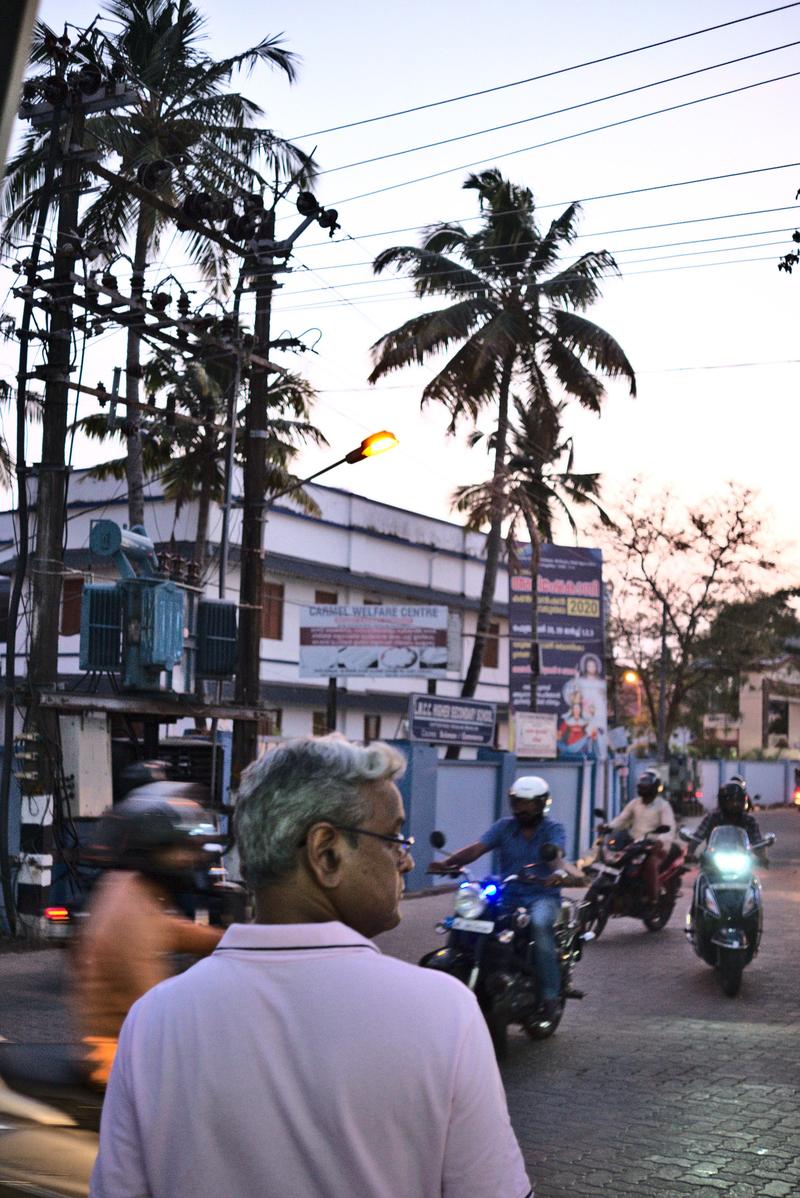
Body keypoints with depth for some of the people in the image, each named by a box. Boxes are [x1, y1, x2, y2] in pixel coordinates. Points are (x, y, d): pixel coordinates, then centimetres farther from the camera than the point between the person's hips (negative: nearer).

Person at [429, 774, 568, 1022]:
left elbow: (556, 853, -21)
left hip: (542, 896, -3)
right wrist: (448, 862, -23)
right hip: (507, 895, 3)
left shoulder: (553, 829, 1)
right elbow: (477, 848, -5)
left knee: (540, 924, -36)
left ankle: (550, 994, -24)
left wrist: (558, 872, -45)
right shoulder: (505, 826, 9)